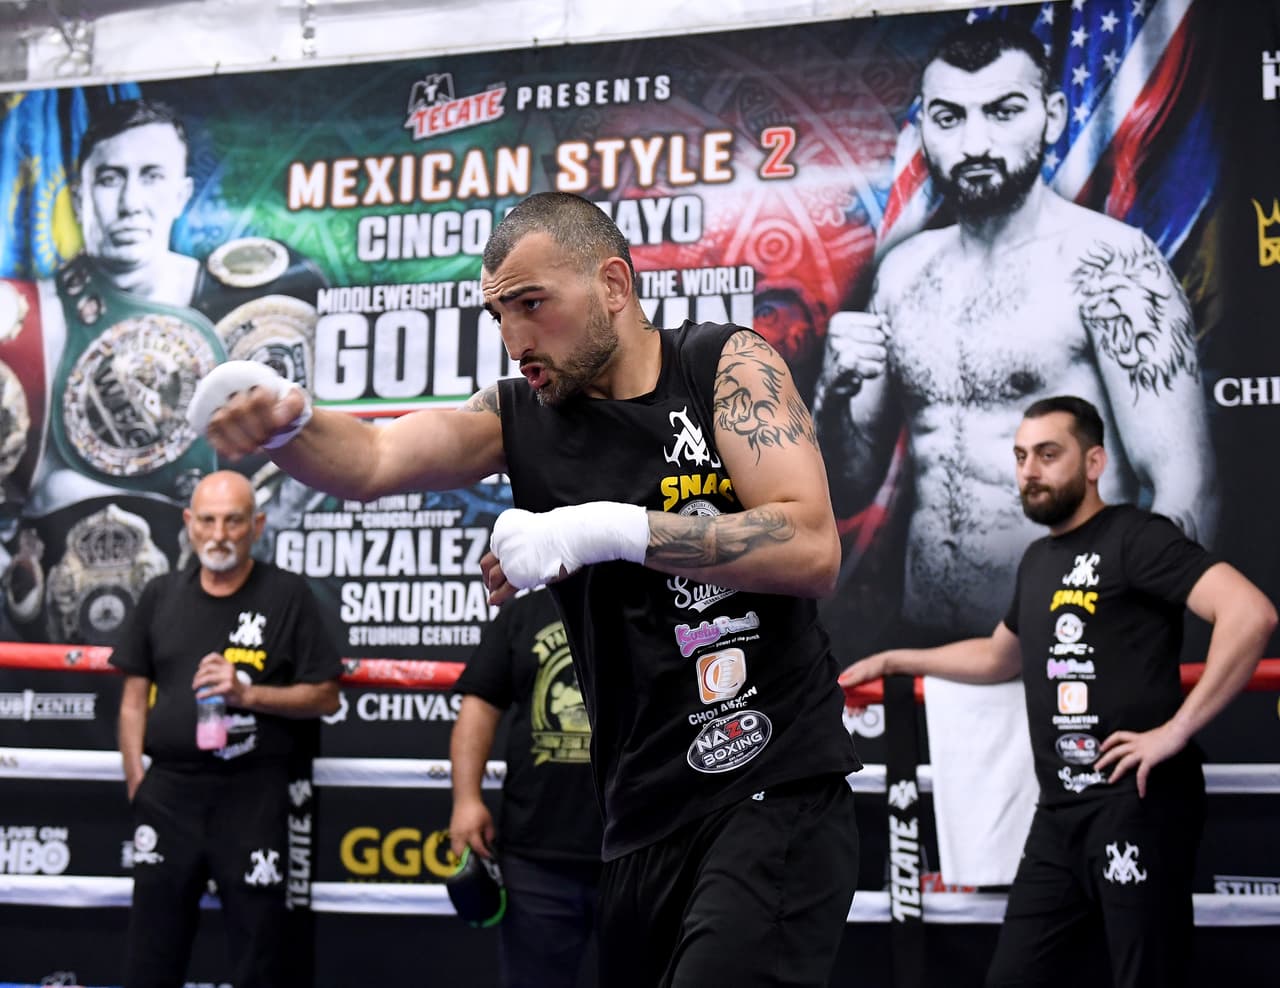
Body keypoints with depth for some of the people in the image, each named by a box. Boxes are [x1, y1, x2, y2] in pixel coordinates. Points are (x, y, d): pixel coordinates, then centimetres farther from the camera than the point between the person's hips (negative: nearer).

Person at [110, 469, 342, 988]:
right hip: (169, 789, 3)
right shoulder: (160, 595, 9)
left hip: (253, 791, -3)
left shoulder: (288, 595, -2)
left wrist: (248, 693, -14)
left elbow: (325, 697, -2)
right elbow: (135, 695, 12)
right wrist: (135, 778, 3)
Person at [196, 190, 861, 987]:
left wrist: (610, 529, -22)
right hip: (648, 818, 4)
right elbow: (372, 463, -10)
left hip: (779, 794, -4)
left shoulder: (728, 366, -4)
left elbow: (813, 548, -15)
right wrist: (283, 421, -32)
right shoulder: (519, 416, 5)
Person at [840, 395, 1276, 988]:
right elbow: (1000, 657, 35)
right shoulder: (1038, 560, 17)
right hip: (1060, 811, 8)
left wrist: (1175, 731, -22)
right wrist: (894, 661, 36)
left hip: (1137, 803, -8)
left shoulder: (1135, 538, -9)